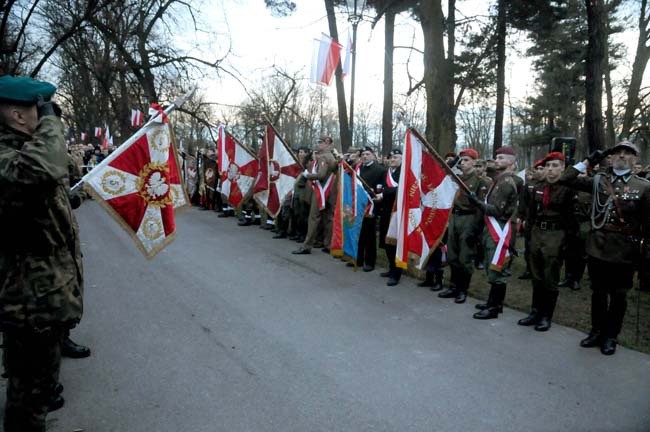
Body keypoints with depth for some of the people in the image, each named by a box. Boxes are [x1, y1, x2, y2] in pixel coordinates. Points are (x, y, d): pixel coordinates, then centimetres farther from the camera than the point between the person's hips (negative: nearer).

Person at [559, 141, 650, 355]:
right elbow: (566, 179, 0)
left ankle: (610, 336, 24)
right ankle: (597, 331, 28)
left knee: (618, 295, 10)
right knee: (598, 293, 13)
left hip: (625, 252, -2)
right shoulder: (598, 180, 3)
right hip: (598, 248, 2)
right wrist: (588, 162, -3)